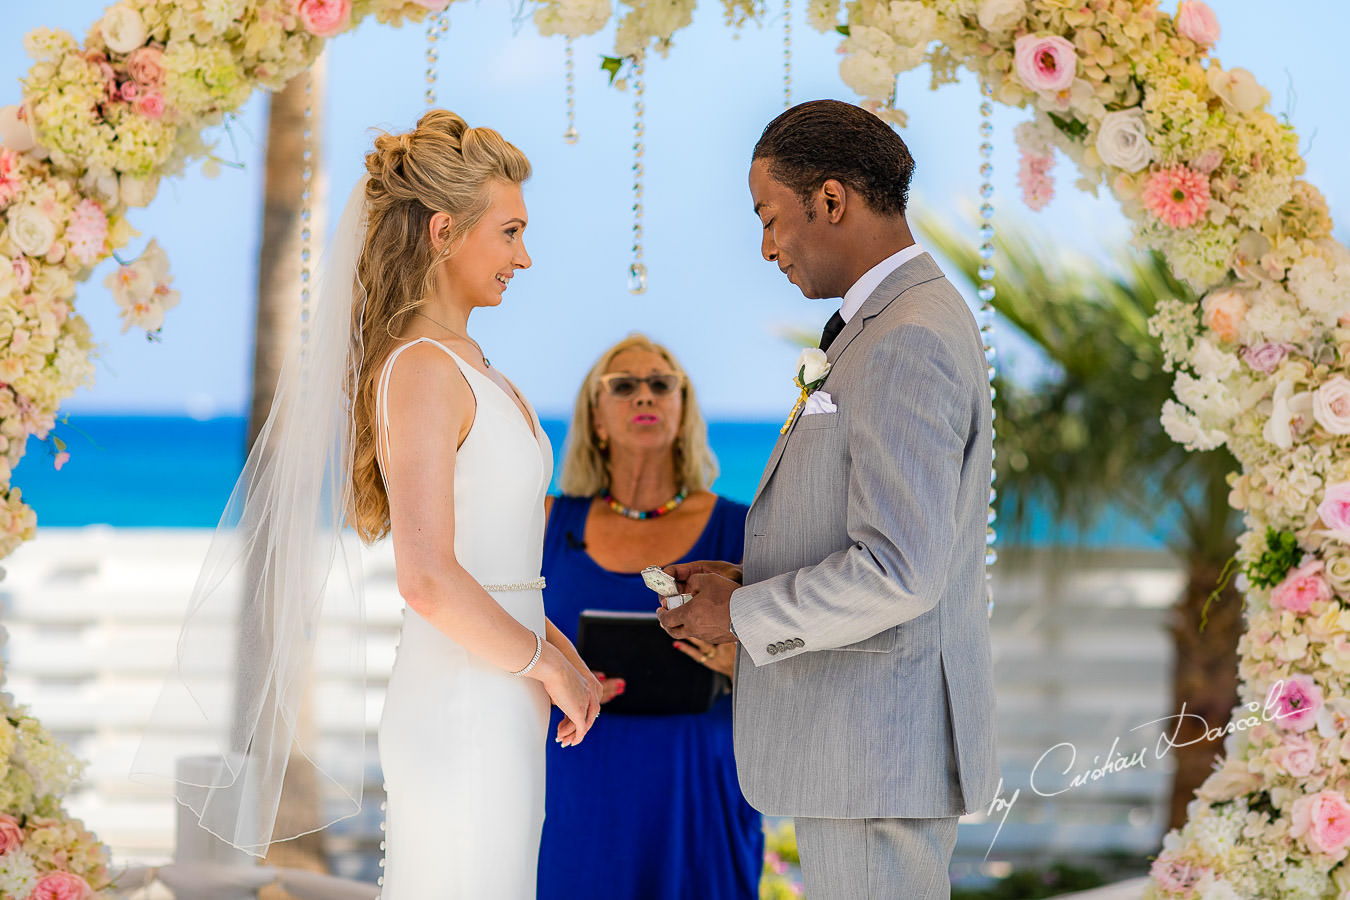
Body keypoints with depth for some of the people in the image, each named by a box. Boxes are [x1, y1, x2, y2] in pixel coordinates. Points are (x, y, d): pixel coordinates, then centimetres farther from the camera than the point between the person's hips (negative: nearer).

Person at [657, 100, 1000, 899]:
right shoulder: (895, 324, 15)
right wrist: (747, 581, 10)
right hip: (857, 740, 10)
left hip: (879, 745, -10)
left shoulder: (907, 343, -19)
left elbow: (900, 572, -26)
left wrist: (744, 616, -14)